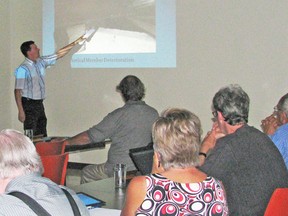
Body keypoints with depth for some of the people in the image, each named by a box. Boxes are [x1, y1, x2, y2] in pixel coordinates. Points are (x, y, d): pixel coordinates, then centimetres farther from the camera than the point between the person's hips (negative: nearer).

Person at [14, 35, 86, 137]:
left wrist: (75, 43, 14)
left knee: (42, 135, 12)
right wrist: (21, 111, -21)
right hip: (29, 105, -8)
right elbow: (17, 91, -17)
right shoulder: (23, 69, -15)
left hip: (39, 104, 8)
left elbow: (59, 54, 15)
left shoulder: (41, 62, 7)